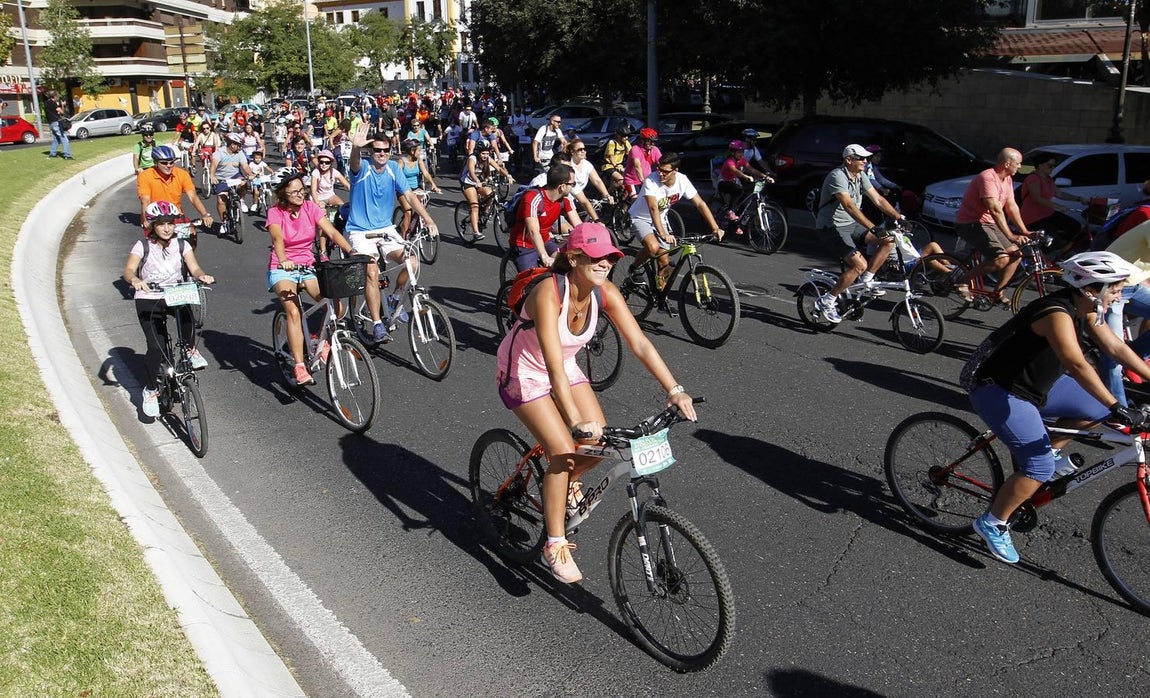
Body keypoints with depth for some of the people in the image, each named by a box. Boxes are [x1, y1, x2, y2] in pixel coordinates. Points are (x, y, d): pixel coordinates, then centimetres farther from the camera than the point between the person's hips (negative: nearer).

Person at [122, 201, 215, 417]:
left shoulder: (181, 245, 2)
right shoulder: (143, 246, -5)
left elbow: (194, 268, -9)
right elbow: (129, 270, -17)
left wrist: (202, 276, -33)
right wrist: (135, 280, -41)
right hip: (148, 300, -1)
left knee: (186, 314, -36)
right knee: (156, 347, -14)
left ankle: (191, 350, -9)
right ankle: (150, 390, 7)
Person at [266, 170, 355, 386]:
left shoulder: (311, 208, 0)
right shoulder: (275, 212, -9)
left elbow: (332, 232, -11)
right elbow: (278, 239, -29)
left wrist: (351, 251, -29)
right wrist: (283, 260, -49)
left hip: (308, 267, 3)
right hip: (282, 269, -3)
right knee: (293, 312, -28)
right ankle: (300, 368, -28)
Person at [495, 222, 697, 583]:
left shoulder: (605, 293, -16)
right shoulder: (548, 293, -34)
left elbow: (640, 343, -18)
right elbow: (552, 364, -42)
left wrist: (674, 389, -29)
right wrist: (576, 420, -50)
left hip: (566, 369, 6)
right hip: (523, 372, -6)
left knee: (600, 441, -10)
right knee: (564, 452, -18)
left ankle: (566, 483, 24)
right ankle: (555, 546, -2)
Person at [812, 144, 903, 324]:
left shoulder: (860, 176, 6)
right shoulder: (837, 176, -21)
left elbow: (878, 199, 8)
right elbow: (849, 206, -32)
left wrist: (900, 218, -2)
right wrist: (873, 229, -39)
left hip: (851, 225, 8)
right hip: (831, 228, -8)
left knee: (888, 242, -5)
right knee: (860, 264, -22)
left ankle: (866, 281, 7)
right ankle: (827, 302, -10)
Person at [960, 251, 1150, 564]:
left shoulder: (1085, 311, 1)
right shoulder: (1057, 314, -28)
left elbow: (1117, 348, 7)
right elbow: (1077, 366, -39)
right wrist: (1117, 407, -42)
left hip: (1035, 384, 10)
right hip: (996, 390, -10)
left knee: (1099, 409, 9)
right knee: (1040, 467, -19)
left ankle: (1051, 449, 25)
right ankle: (992, 523, -3)